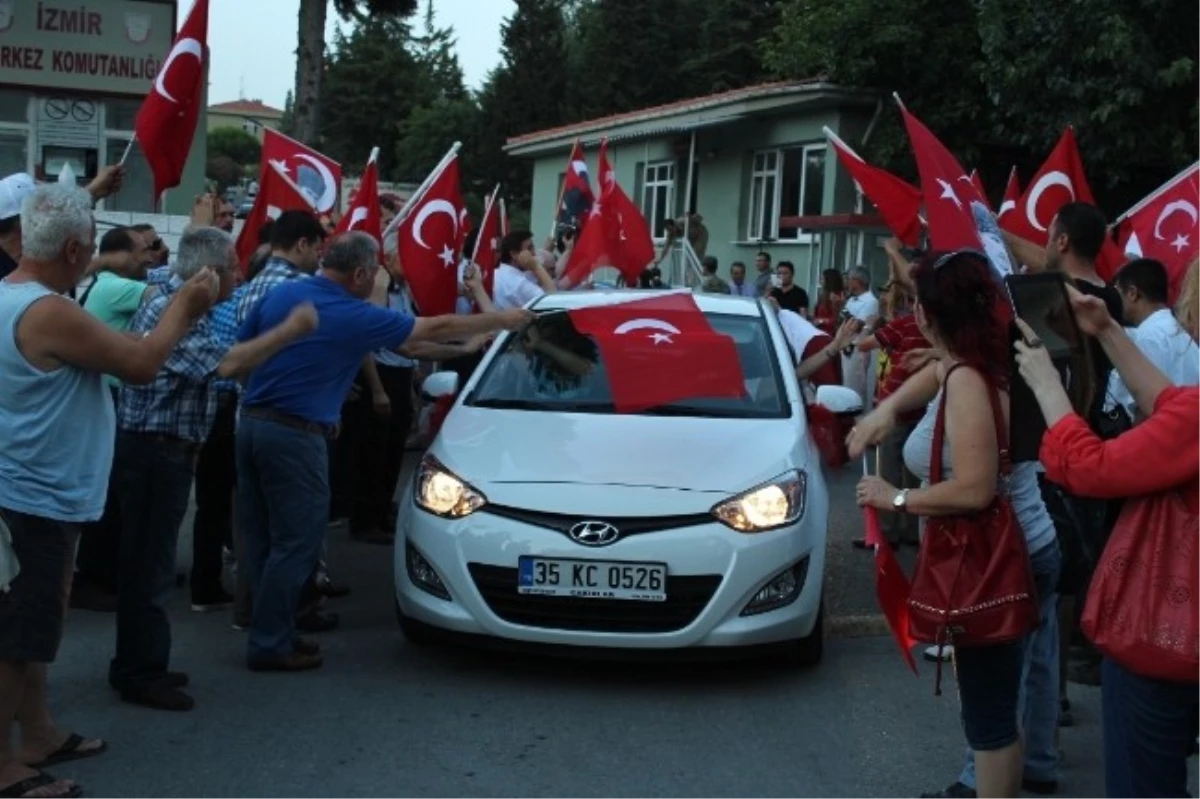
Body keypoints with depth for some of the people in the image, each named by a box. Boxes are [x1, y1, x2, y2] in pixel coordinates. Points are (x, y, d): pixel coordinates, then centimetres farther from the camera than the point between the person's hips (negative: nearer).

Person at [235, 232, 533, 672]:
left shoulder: (280, 294, 7)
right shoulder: (356, 317, -10)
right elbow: (436, 328, -4)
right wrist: (503, 320, 6)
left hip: (251, 422, 8)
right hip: (294, 436, -8)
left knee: (263, 540, 14)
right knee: (293, 545, 1)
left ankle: (271, 630, 23)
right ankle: (270, 645, 6)